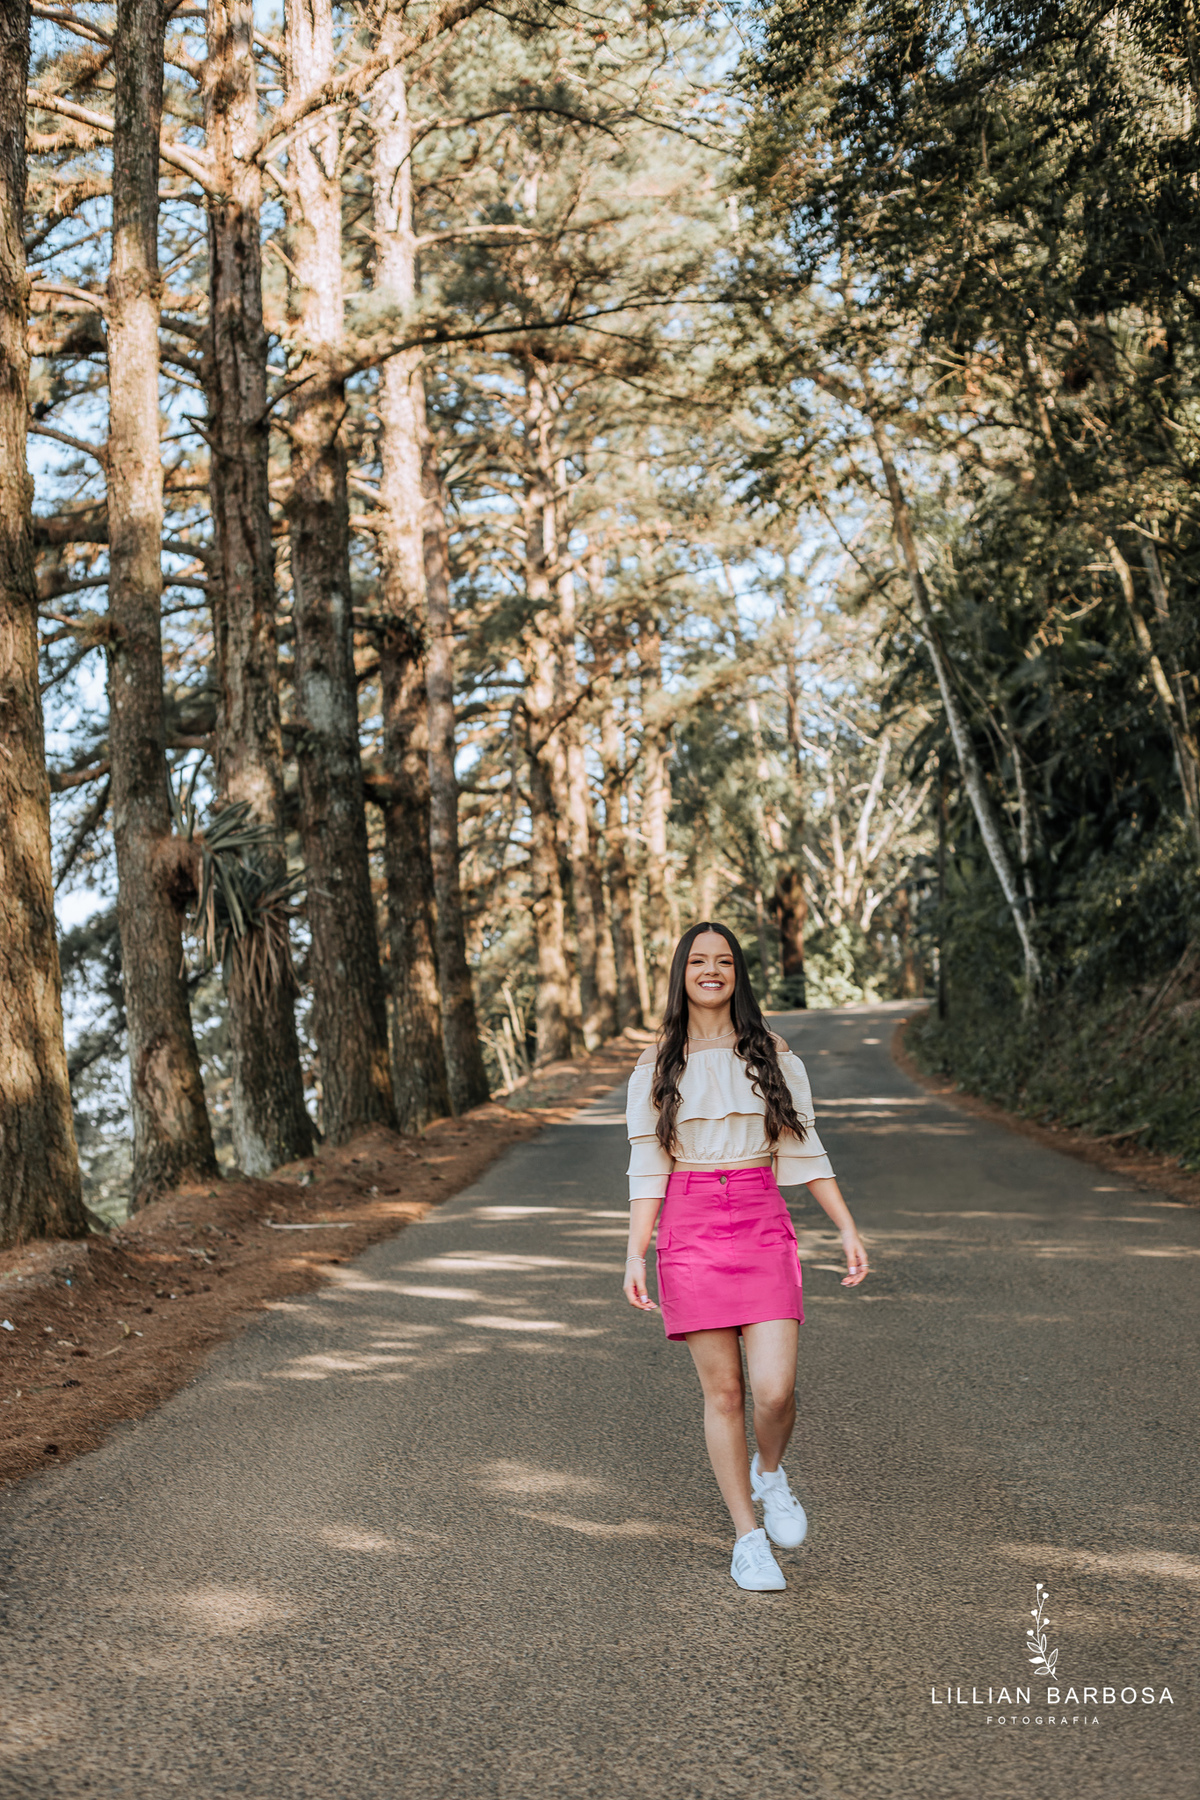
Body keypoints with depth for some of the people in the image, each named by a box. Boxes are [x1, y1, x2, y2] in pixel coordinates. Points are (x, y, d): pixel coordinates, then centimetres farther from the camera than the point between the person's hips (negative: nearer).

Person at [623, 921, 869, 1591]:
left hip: (763, 1225, 0)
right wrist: (635, 1255, -7)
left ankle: (770, 1474, 22)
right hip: (690, 1232, 0)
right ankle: (749, 1537, 15)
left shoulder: (774, 1056, 6)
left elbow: (805, 1151, 8)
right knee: (723, 1392, 2)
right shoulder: (657, 1067, 5)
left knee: (775, 1389, -11)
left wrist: (849, 1230, 2)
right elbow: (647, 1167, 3)